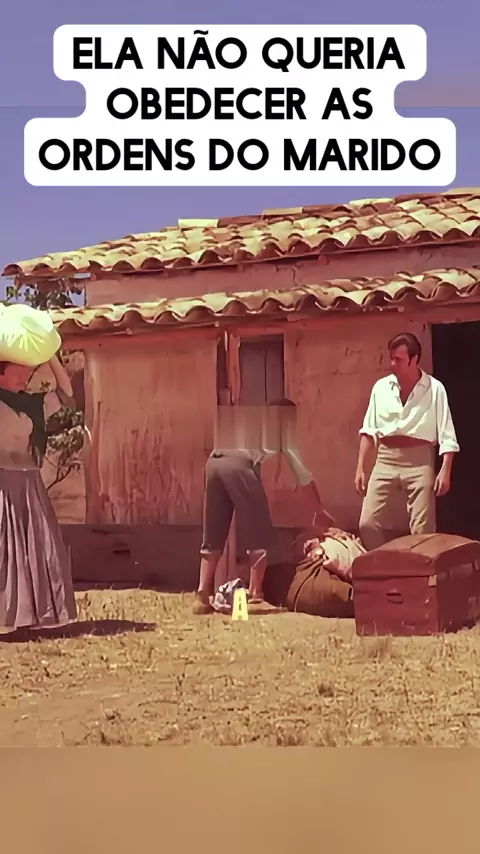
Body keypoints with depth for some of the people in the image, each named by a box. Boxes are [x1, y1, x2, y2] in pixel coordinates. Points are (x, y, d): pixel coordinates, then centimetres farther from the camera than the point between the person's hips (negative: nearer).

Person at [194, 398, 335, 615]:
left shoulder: (251, 414, 38)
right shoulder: (285, 421, 23)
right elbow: (303, 474, 23)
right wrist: (320, 512, 32)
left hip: (214, 462, 6)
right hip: (240, 464, -5)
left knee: (213, 536, 12)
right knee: (258, 534, 7)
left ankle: (203, 597, 9)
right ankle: (255, 594, 6)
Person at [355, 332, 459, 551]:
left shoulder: (434, 388, -2)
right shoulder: (381, 387, 8)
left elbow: (446, 435, -3)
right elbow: (369, 431, 11)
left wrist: (445, 470, -13)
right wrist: (361, 468, 6)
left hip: (419, 461, -3)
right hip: (385, 461, 3)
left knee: (422, 531, -3)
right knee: (368, 524, -3)